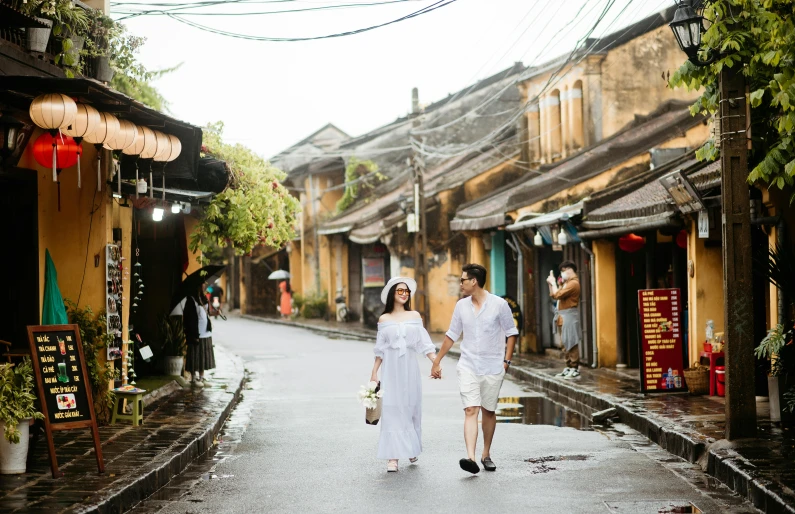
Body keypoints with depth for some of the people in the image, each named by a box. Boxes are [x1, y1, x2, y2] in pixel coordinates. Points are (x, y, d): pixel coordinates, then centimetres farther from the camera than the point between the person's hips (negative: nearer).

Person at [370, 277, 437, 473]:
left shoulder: (415, 316, 7)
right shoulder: (384, 319, 5)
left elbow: (424, 343, 2)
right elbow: (380, 350, 8)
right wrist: (374, 373, 6)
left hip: (409, 367, 1)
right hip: (391, 368, -1)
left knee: (411, 408, 7)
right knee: (391, 411, -5)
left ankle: (411, 449, 28)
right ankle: (393, 457, -5)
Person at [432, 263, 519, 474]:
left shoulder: (499, 304, -5)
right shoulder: (461, 306, 5)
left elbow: (511, 333, 2)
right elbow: (451, 335, 13)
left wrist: (507, 360, -4)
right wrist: (437, 361, 15)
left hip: (493, 368, -1)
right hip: (468, 367, 1)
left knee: (489, 411, 10)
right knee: (470, 411, -12)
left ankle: (486, 455, 25)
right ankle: (470, 457, -23)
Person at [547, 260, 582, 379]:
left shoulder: (573, 283, -13)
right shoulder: (567, 283, 19)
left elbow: (558, 295, -20)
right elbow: (552, 295, 22)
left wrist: (553, 283, -7)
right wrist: (551, 283, 10)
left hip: (569, 316, -11)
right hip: (563, 316, 11)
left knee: (571, 343, -12)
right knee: (565, 343, 11)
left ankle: (575, 369, -14)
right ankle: (569, 368, 15)